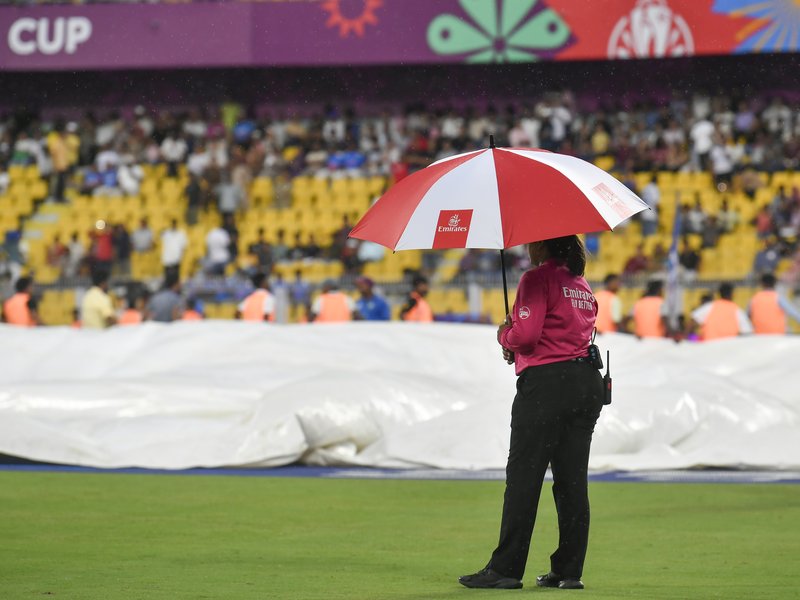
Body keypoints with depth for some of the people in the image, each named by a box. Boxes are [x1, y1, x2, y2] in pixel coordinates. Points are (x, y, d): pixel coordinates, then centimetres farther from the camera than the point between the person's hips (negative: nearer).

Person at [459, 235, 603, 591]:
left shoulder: (537, 279, -8)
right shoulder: (582, 285, 17)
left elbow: (526, 334, -17)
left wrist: (505, 335, 4)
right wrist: (518, 345, 11)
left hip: (545, 380, -7)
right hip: (587, 383, 8)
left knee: (523, 477, -3)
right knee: (572, 480, 7)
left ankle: (505, 569, -2)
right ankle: (570, 571, 7)